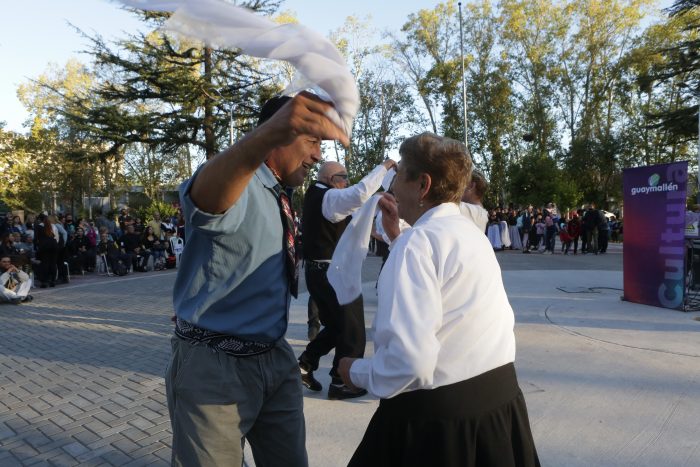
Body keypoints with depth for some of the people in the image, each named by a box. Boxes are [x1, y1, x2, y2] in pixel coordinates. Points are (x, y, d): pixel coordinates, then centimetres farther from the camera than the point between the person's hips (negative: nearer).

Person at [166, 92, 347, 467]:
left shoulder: (280, 198, 11)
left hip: (275, 359, 8)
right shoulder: (234, 180, -16)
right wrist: (265, 135, -61)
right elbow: (204, 198, -43)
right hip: (214, 366, -8)